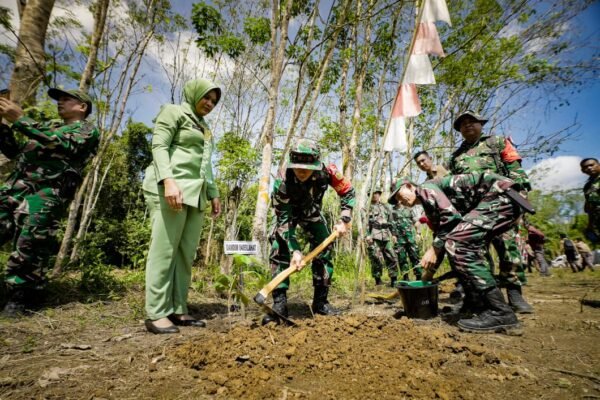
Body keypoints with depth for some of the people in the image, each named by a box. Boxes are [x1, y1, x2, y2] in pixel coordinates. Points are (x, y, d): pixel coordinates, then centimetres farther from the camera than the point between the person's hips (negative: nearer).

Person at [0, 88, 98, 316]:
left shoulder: (88, 130, 9)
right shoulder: (49, 126, 30)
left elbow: (63, 145, -11)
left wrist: (19, 120, -10)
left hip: (46, 193, -7)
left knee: (29, 247, -9)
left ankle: (21, 299, 2)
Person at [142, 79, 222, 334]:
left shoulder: (204, 128, 28)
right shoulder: (173, 112, 6)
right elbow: (159, 146, -7)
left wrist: (213, 193, 19)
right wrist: (168, 180, -22)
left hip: (196, 193, 8)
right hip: (170, 187, -8)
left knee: (186, 253, 3)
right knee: (164, 250, -8)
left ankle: (178, 311, 9)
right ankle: (156, 314, -1)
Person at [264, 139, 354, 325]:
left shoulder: (326, 171, -33)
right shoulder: (282, 181, -39)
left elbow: (348, 192, -15)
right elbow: (284, 220, -34)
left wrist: (344, 220, -23)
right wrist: (295, 250, -41)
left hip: (311, 212, 3)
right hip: (288, 212, -2)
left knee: (324, 250, -4)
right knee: (279, 252, -19)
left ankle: (321, 302, 9)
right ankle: (279, 303, -10)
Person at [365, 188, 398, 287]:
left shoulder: (386, 207, 21)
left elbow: (391, 222, 22)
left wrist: (393, 234, 14)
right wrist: (367, 235, -16)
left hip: (386, 236, 5)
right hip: (374, 236, -5)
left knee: (392, 258, 3)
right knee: (376, 259, -6)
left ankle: (394, 280, 12)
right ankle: (377, 280, 4)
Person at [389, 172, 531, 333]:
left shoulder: (426, 188, -6)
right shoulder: (429, 205, 21)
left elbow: (451, 215, -21)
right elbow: (441, 236, 24)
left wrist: (433, 248, -14)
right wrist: (429, 272, 26)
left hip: (501, 194, -10)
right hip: (500, 200, 10)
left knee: (456, 243, -20)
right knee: (463, 249, 12)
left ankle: (499, 312, -14)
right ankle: (485, 306, 12)